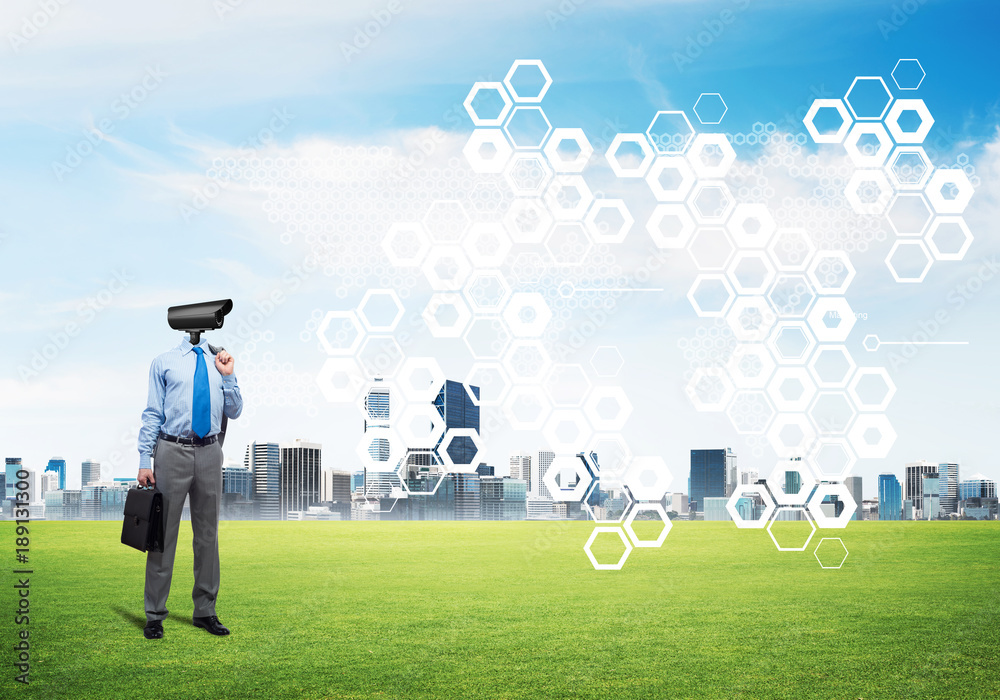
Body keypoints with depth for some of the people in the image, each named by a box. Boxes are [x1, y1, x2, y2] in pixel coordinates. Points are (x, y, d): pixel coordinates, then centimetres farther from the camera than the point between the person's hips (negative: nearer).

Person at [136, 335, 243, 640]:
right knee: (163, 533, -1)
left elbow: (234, 411, 12)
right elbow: (152, 413, 0)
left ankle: (205, 611, 20)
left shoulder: (219, 362, 12)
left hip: (209, 453, 3)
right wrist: (145, 461, -6)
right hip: (172, 451, -3)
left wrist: (228, 377, -1)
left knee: (208, 534, 10)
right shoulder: (164, 362, 3)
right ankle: (155, 614, 7)